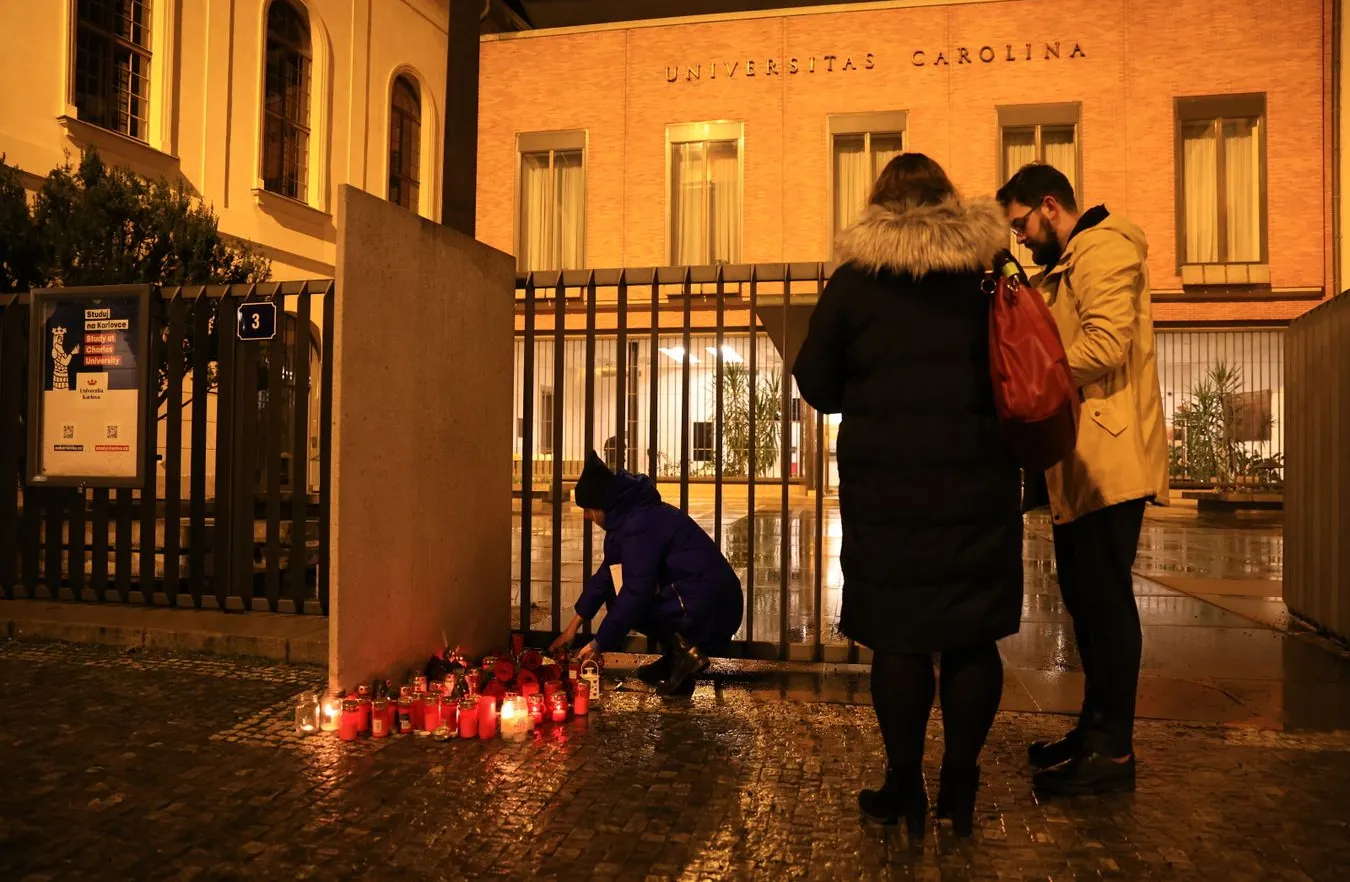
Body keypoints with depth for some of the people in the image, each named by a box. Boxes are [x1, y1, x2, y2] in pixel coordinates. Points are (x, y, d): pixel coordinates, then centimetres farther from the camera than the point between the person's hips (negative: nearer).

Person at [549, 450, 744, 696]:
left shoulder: (641, 525, -18)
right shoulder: (631, 515, 13)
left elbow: (635, 593, -21)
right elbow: (605, 574, 19)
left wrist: (599, 643, -12)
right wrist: (574, 624, 20)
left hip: (709, 612, -10)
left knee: (622, 600, -6)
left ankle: (682, 649, -6)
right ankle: (677, 656, 13)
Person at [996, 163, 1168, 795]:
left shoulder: (1105, 248, -8)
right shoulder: (1066, 265, 23)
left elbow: (1105, 345, -22)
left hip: (1109, 460, -10)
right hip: (1078, 463, 10)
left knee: (1105, 600, -5)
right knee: (1084, 599, 14)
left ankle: (1114, 750, 5)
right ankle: (1095, 730, 25)